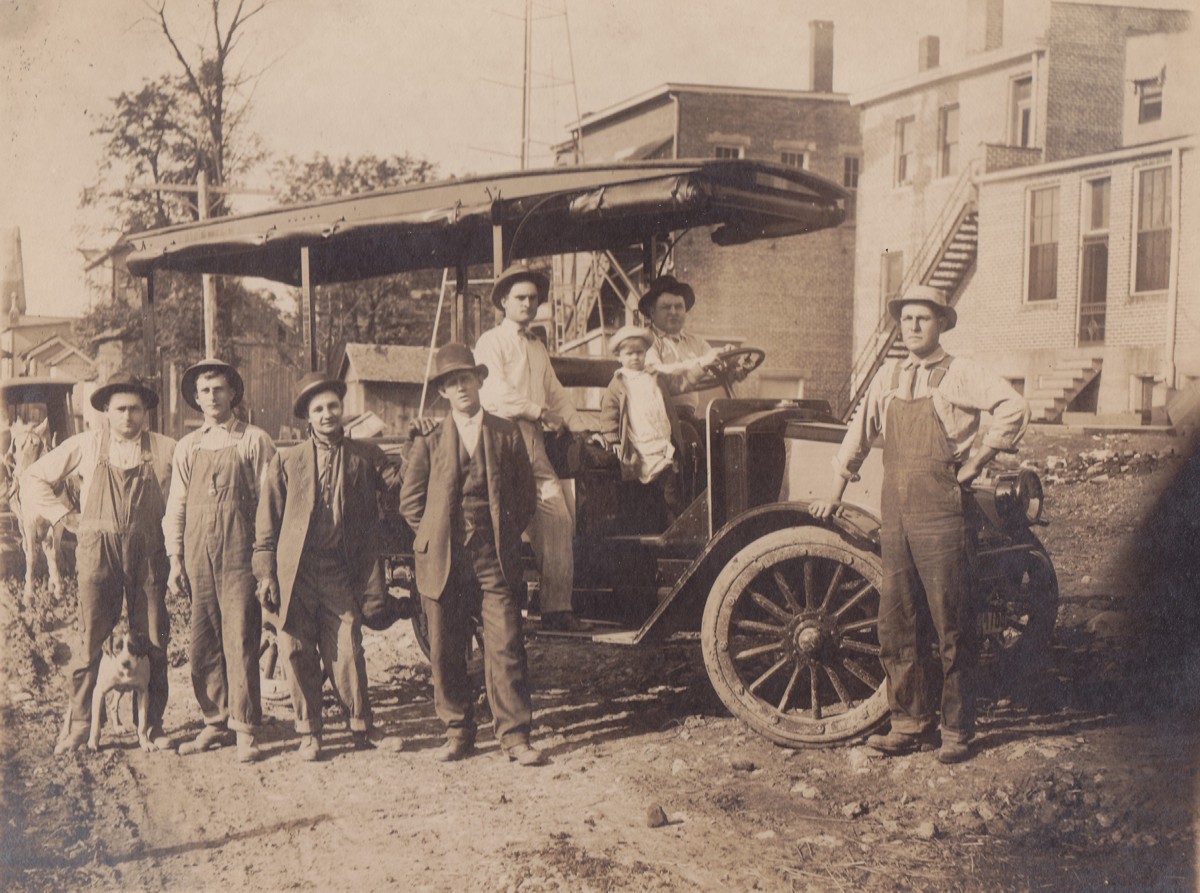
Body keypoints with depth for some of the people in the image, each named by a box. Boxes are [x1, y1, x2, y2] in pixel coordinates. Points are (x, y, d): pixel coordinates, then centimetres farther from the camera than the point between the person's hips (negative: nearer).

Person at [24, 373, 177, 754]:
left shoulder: (165, 450, 3)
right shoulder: (84, 446, 4)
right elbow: (34, 479, 12)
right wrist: (64, 515, 4)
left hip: (148, 555, 1)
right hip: (98, 555, 0)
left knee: (153, 644, 4)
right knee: (91, 642, 2)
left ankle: (153, 724, 15)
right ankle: (78, 722, 16)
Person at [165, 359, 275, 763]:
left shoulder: (254, 441, 2)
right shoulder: (187, 446, 13)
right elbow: (176, 505, 14)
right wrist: (175, 558, 7)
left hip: (239, 555, -4)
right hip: (198, 558, 4)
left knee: (240, 642, -5)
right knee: (202, 644, 6)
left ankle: (245, 729, 4)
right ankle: (215, 723, 18)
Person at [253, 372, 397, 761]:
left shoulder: (363, 457, 7)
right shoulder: (286, 460, 6)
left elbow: (371, 520, 12)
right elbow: (267, 522, 6)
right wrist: (266, 575, 1)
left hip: (340, 573, 0)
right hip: (294, 572, 0)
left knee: (348, 651, -1)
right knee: (298, 654, 3)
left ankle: (362, 727, 14)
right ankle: (308, 732, 16)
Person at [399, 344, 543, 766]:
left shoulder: (506, 434, 7)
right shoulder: (429, 440, 6)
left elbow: (526, 496, 11)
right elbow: (410, 500, 12)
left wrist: (505, 537, 5)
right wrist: (436, 538, 5)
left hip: (495, 560, -1)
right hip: (442, 561, 1)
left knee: (505, 647, -5)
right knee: (445, 652, 5)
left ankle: (515, 735, 2)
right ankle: (458, 733, 19)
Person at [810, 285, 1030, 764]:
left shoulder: (960, 374, -3)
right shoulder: (888, 376, 14)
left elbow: (1014, 407, -15)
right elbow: (859, 431, 23)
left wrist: (977, 461, -12)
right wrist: (836, 490, 22)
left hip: (941, 514, -5)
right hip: (895, 514, 6)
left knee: (951, 626, 1)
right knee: (897, 626, 8)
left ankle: (957, 730, 11)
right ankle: (911, 723, 19)